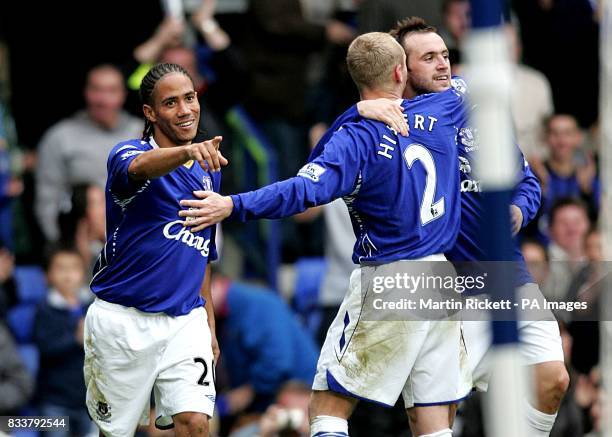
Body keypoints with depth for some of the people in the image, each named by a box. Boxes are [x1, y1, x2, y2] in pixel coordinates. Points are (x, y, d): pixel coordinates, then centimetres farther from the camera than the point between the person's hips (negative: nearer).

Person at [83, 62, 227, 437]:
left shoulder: (209, 171, 10)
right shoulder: (128, 153, -9)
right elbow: (142, 167, -36)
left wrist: (210, 326, 18)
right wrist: (188, 151, -57)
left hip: (186, 320, 4)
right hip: (122, 320, -4)